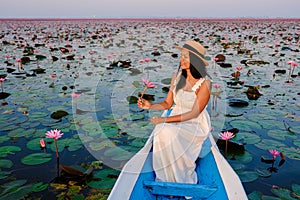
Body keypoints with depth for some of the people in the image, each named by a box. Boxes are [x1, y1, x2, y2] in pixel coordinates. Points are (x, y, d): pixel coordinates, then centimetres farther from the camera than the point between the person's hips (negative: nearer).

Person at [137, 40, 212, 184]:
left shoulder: (204, 83, -17)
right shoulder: (177, 76, 0)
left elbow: (194, 113, -18)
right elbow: (168, 103, 5)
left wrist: (165, 120, -23)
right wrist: (150, 106, -15)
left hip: (196, 124, -4)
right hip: (176, 121, 5)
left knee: (170, 135, -31)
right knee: (160, 132, -27)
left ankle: (184, 181, -10)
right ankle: (166, 179, -10)